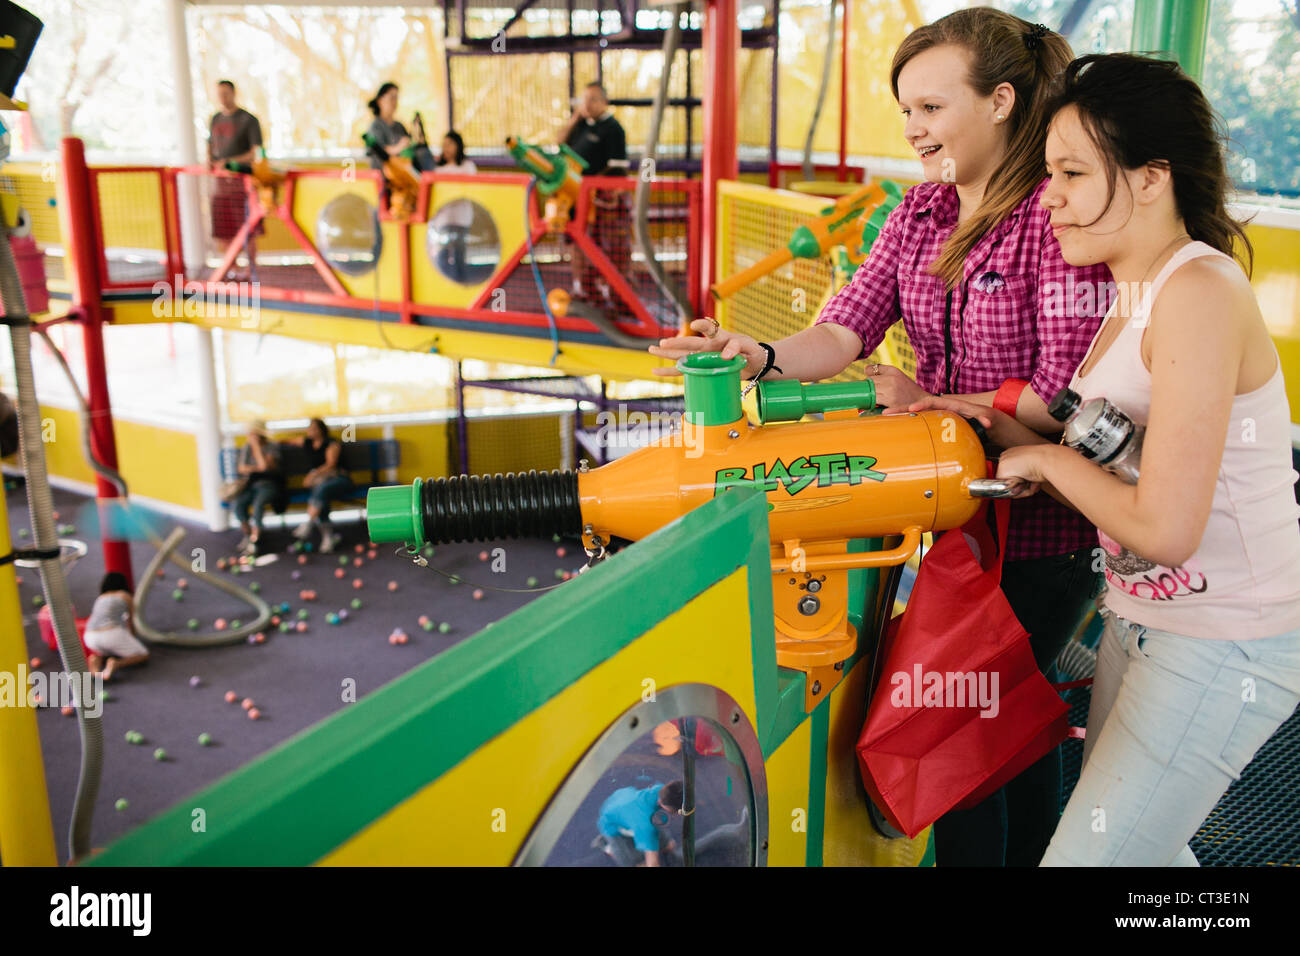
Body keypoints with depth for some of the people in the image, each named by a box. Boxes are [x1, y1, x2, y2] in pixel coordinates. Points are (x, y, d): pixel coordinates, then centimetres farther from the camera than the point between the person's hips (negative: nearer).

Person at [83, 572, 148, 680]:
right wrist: (134, 640, 43)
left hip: (90, 638, 5)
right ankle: (116, 664, -18)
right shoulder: (126, 596, 17)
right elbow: (130, 622, 26)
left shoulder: (100, 599, 29)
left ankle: (97, 660, -2)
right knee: (143, 655, 11)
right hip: (112, 633, -5)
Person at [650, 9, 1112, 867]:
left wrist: (932, 402, -17)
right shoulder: (920, 214, 4)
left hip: (1047, 530, -7)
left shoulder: (1060, 216, -19)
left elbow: (1064, 395, -22)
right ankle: (1020, 852, 44)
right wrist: (762, 357, -23)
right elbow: (845, 330, -5)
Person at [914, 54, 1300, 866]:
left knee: (1087, 855, -4)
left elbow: (1165, 526, -27)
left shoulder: (1200, 290, -22)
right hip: (1144, 620, 9)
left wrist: (1048, 458, -12)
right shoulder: (1133, 300, 8)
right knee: (1134, 837, 21)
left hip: (1226, 647, -9)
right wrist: (1002, 428, 1)